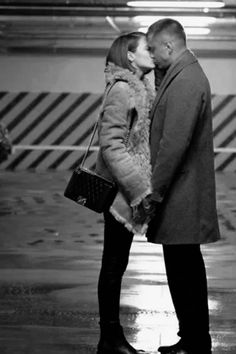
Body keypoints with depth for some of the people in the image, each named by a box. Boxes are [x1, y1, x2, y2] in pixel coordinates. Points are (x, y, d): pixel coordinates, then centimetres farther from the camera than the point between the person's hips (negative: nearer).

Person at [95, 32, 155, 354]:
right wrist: (139, 188, -21)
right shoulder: (121, 90, -15)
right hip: (121, 190, -9)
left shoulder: (140, 89, 14)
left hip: (129, 189, 9)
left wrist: (143, 185, 13)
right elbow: (111, 145, -20)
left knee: (116, 264, 13)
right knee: (114, 263, -2)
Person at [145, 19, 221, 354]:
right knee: (187, 267, 17)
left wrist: (154, 191, -20)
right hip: (183, 192, 11)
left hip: (181, 196, -11)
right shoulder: (183, 75, 15)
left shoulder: (185, 82, -18)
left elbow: (174, 143, -24)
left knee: (183, 269, -4)